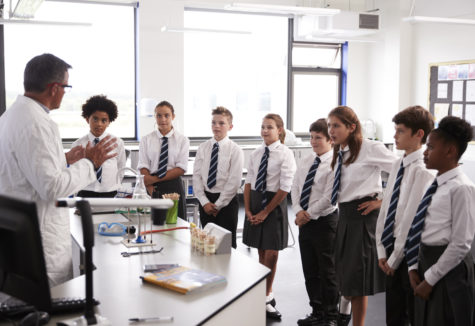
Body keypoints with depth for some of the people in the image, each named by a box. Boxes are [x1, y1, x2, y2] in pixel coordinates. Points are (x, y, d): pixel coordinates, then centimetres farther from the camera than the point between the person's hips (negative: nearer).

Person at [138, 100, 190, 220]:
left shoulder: (182, 140, 4)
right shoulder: (146, 140, 7)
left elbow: (181, 169, -4)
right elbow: (143, 168, 0)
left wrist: (155, 178, -11)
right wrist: (151, 191, -14)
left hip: (174, 187, -1)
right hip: (153, 188, 1)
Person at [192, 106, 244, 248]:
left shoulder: (235, 150, -6)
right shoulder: (203, 148, 5)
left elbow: (234, 182, -10)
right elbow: (196, 176, 2)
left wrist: (218, 205, -11)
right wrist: (204, 202, -7)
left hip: (227, 201, -4)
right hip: (205, 201, 4)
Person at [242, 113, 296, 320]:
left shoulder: (285, 154, -9)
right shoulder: (256, 154, 7)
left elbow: (285, 188, -12)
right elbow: (249, 182, 9)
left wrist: (265, 212, -13)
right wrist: (248, 210, -3)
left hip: (274, 203, -5)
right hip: (255, 201, 5)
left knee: (271, 253, -2)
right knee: (261, 252, 10)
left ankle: (265, 299, 9)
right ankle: (268, 294, 23)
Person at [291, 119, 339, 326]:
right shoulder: (306, 162, 9)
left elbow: (328, 198, -18)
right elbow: (295, 187, 7)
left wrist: (308, 214, -14)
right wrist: (298, 211, -8)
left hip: (324, 222, -7)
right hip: (304, 222, 7)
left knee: (327, 271, 5)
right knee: (310, 270, 15)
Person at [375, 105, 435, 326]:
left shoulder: (424, 170, -17)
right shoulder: (397, 166, 8)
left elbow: (413, 218, -19)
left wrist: (395, 257, -13)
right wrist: (382, 251, 5)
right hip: (393, 252, 7)